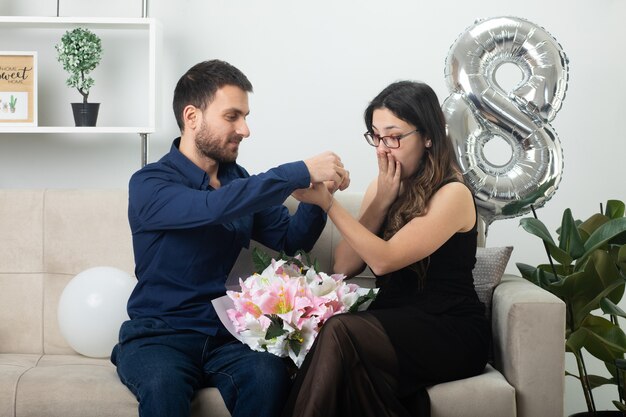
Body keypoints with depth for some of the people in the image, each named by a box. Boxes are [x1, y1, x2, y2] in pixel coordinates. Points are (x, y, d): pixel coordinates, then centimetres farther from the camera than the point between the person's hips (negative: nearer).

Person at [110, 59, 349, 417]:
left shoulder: (238, 180, 12)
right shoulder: (149, 184, -7)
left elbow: (291, 239, 12)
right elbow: (212, 208, -26)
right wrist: (302, 172, -24)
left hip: (227, 334, 5)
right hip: (159, 334, -4)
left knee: (270, 376, -29)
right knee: (164, 384, -38)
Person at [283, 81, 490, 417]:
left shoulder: (453, 195, -9)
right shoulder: (381, 187, 11)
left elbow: (383, 260, -18)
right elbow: (344, 266, 2)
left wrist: (327, 202, -17)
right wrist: (381, 202, -6)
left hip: (451, 332, -5)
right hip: (393, 323, 5)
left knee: (340, 332, -30)